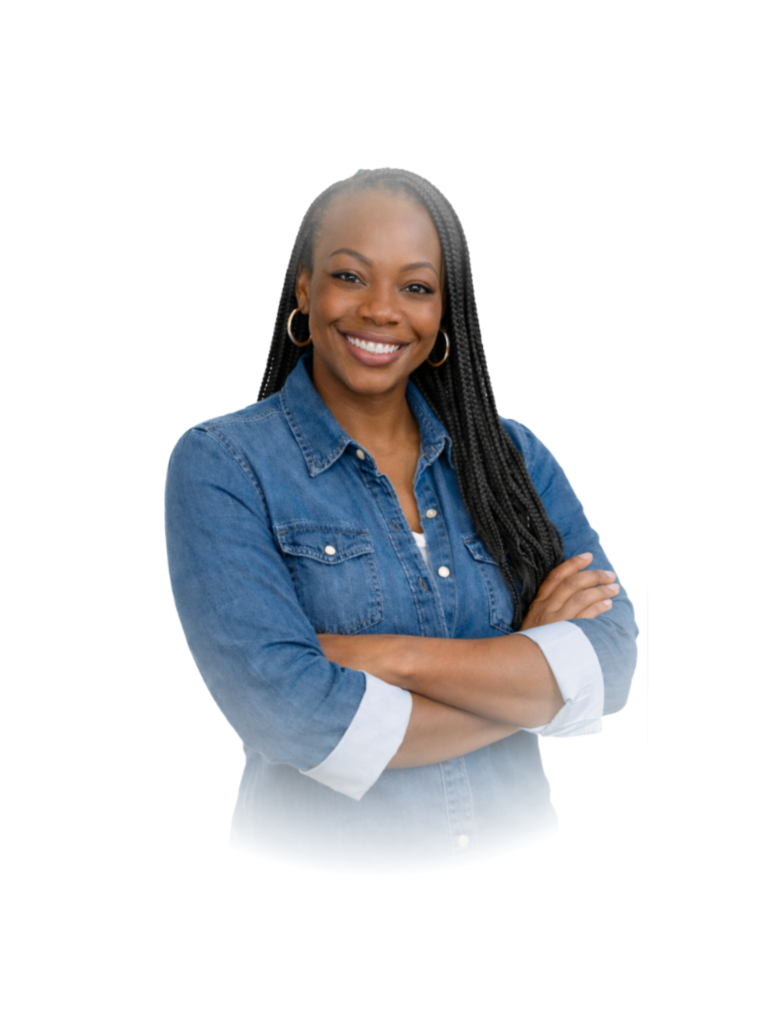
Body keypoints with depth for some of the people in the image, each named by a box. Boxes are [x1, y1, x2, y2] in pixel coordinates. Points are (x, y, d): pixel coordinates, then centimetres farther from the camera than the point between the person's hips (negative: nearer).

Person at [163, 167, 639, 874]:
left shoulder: (512, 453, 1)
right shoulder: (219, 464, -11)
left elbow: (616, 655, -11)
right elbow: (288, 715, -22)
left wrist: (393, 657, -21)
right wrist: (527, 676, -15)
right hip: (317, 865, -3)